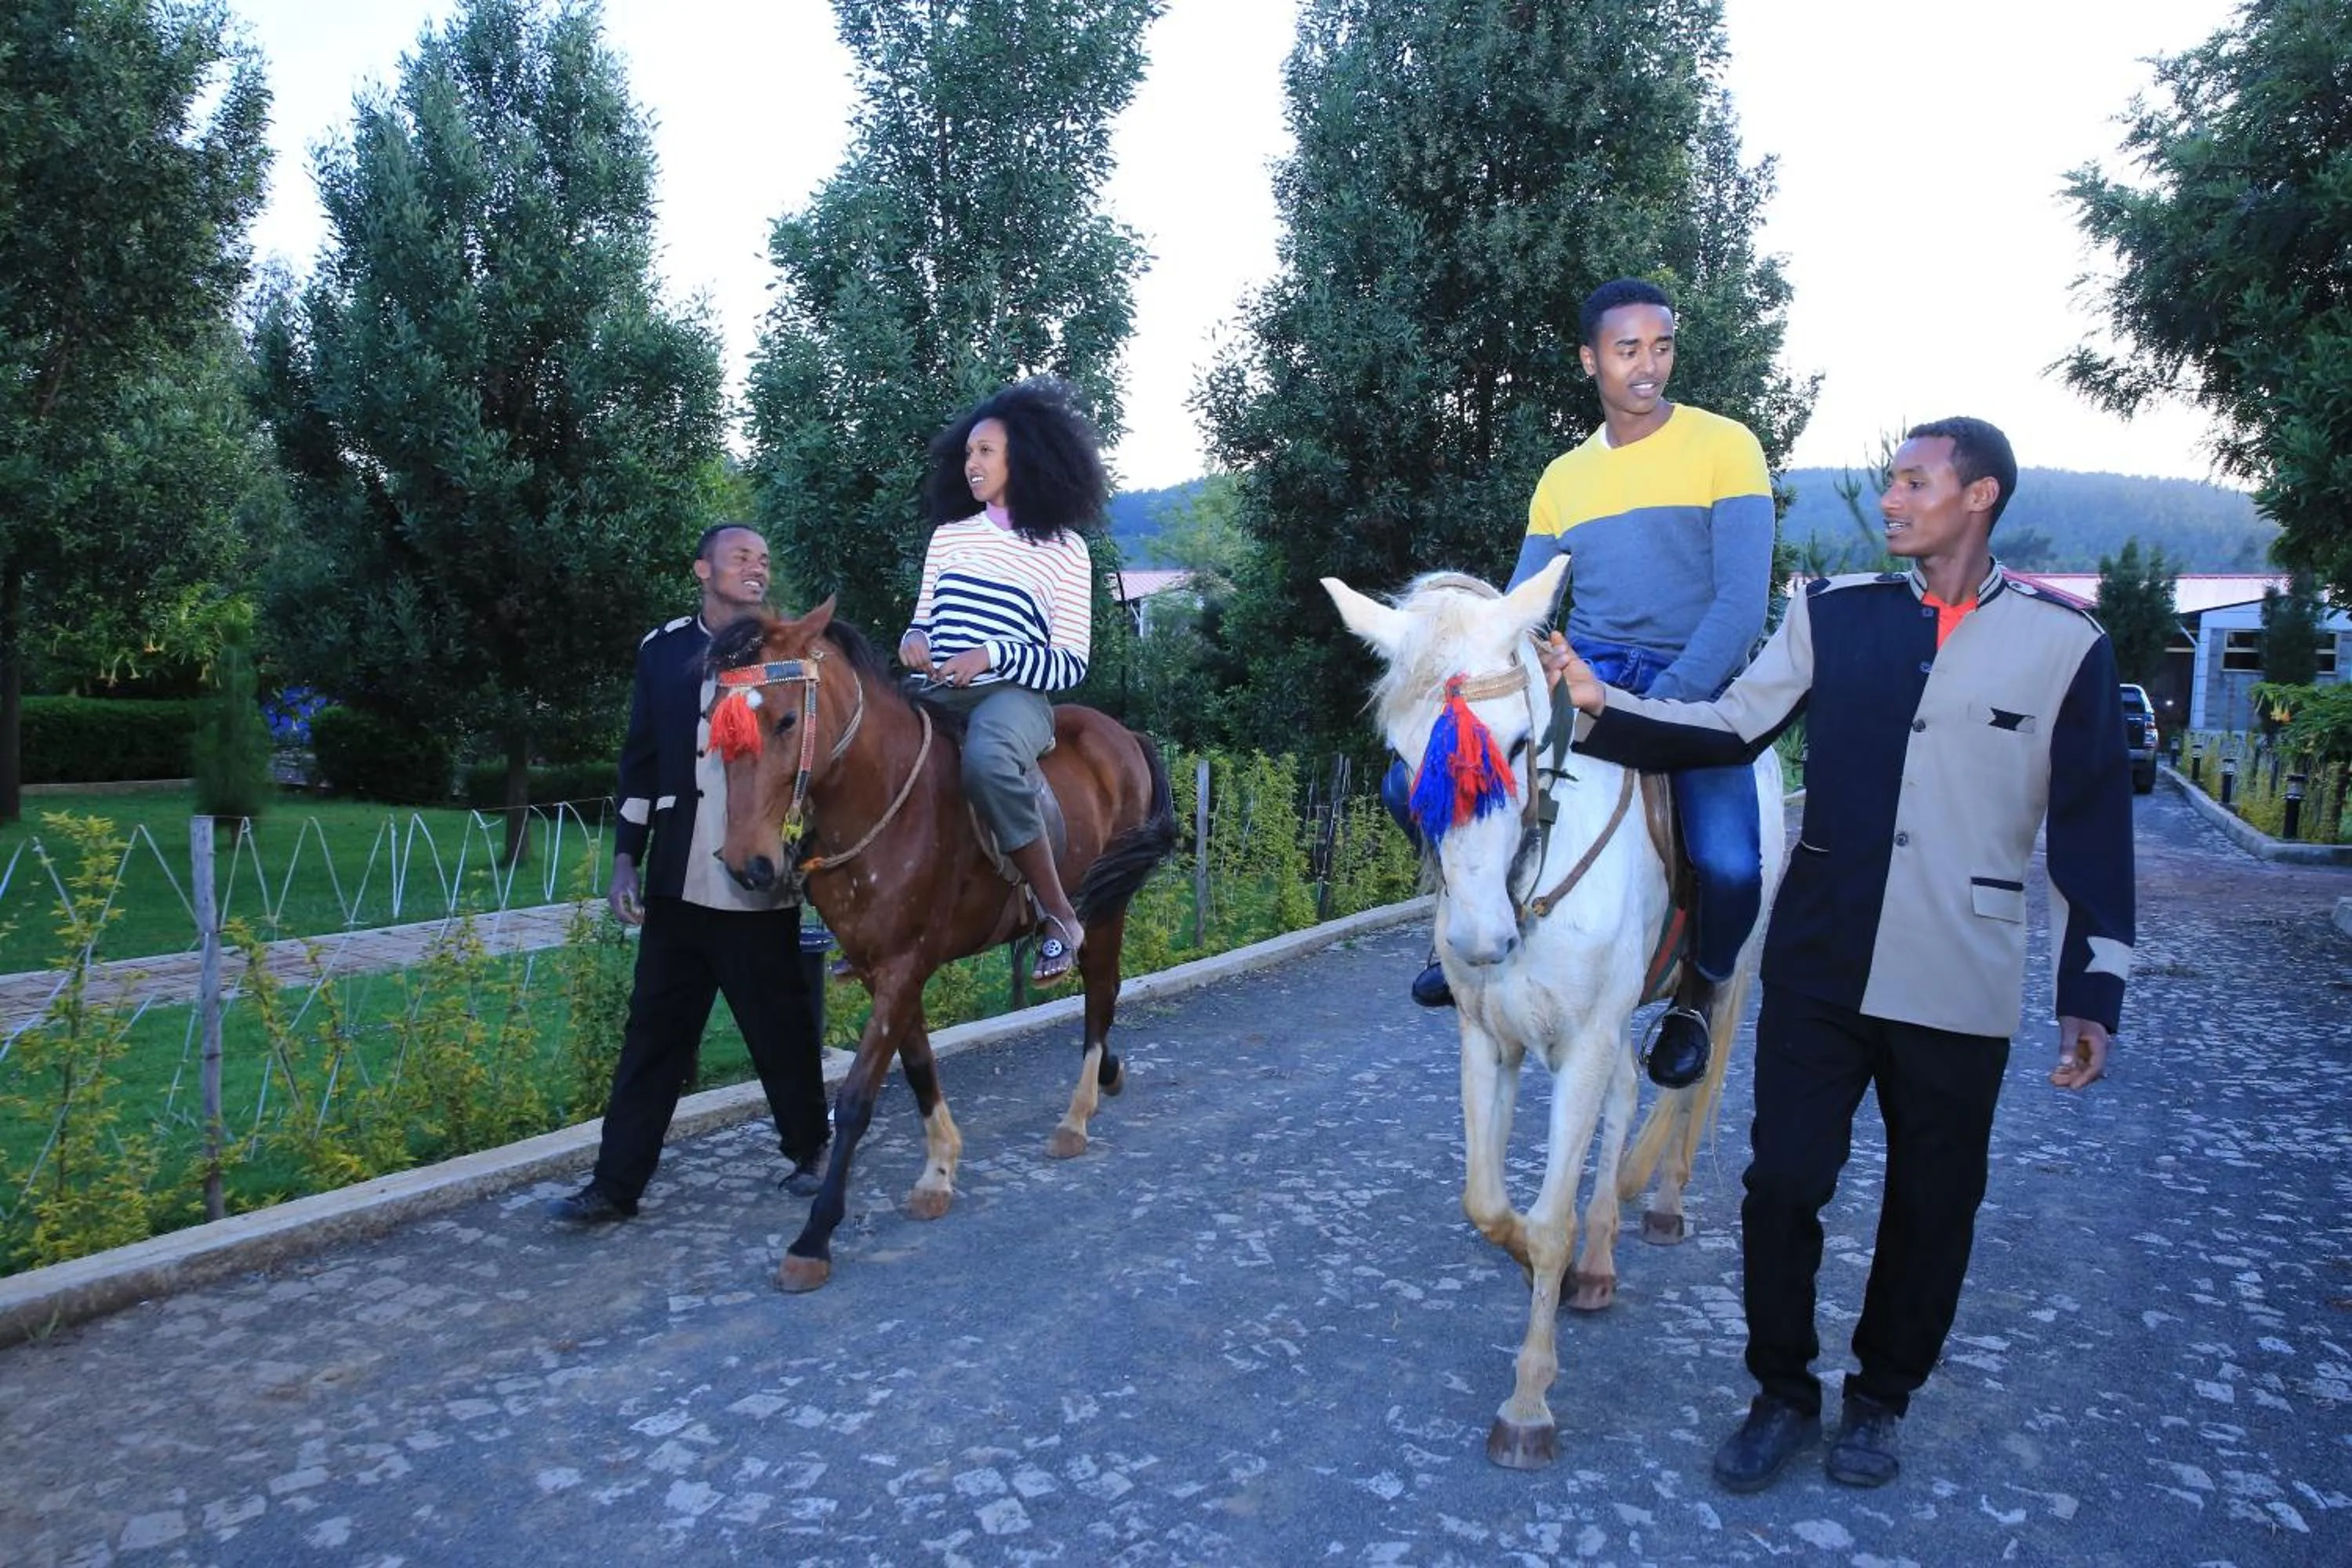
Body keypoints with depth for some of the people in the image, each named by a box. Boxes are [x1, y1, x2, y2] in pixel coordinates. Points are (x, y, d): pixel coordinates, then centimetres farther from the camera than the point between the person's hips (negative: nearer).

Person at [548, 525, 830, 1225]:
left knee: (782, 1029, 9)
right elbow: (640, 761, 10)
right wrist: (626, 861, 4)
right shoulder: (663, 649, 8)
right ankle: (616, 1184, 15)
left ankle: (809, 1148, 30)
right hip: (677, 883, 3)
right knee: (652, 1032, 7)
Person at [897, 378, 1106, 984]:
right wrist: (914, 639, -2)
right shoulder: (949, 534, 14)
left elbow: (1071, 664, -3)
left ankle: (1059, 916, -25)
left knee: (987, 761, -39)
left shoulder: (1064, 549, 0)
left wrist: (992, 655, -17)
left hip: (1014, 695, -6)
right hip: (937, 693, 6)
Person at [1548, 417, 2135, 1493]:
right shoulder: (1833, 614, 4)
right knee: (1781, 1185, 4)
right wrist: (1601, 708, -18)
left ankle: (1880, 1399, 35)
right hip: (1819, 967, 1)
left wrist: (2092, 990, -2)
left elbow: (2093, 829, 1)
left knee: (1930, 1210, 12)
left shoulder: (2066, 645, 0)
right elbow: (1733, 727, -4)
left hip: (1959, 991, -1)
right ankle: (1783, 1394, 26)